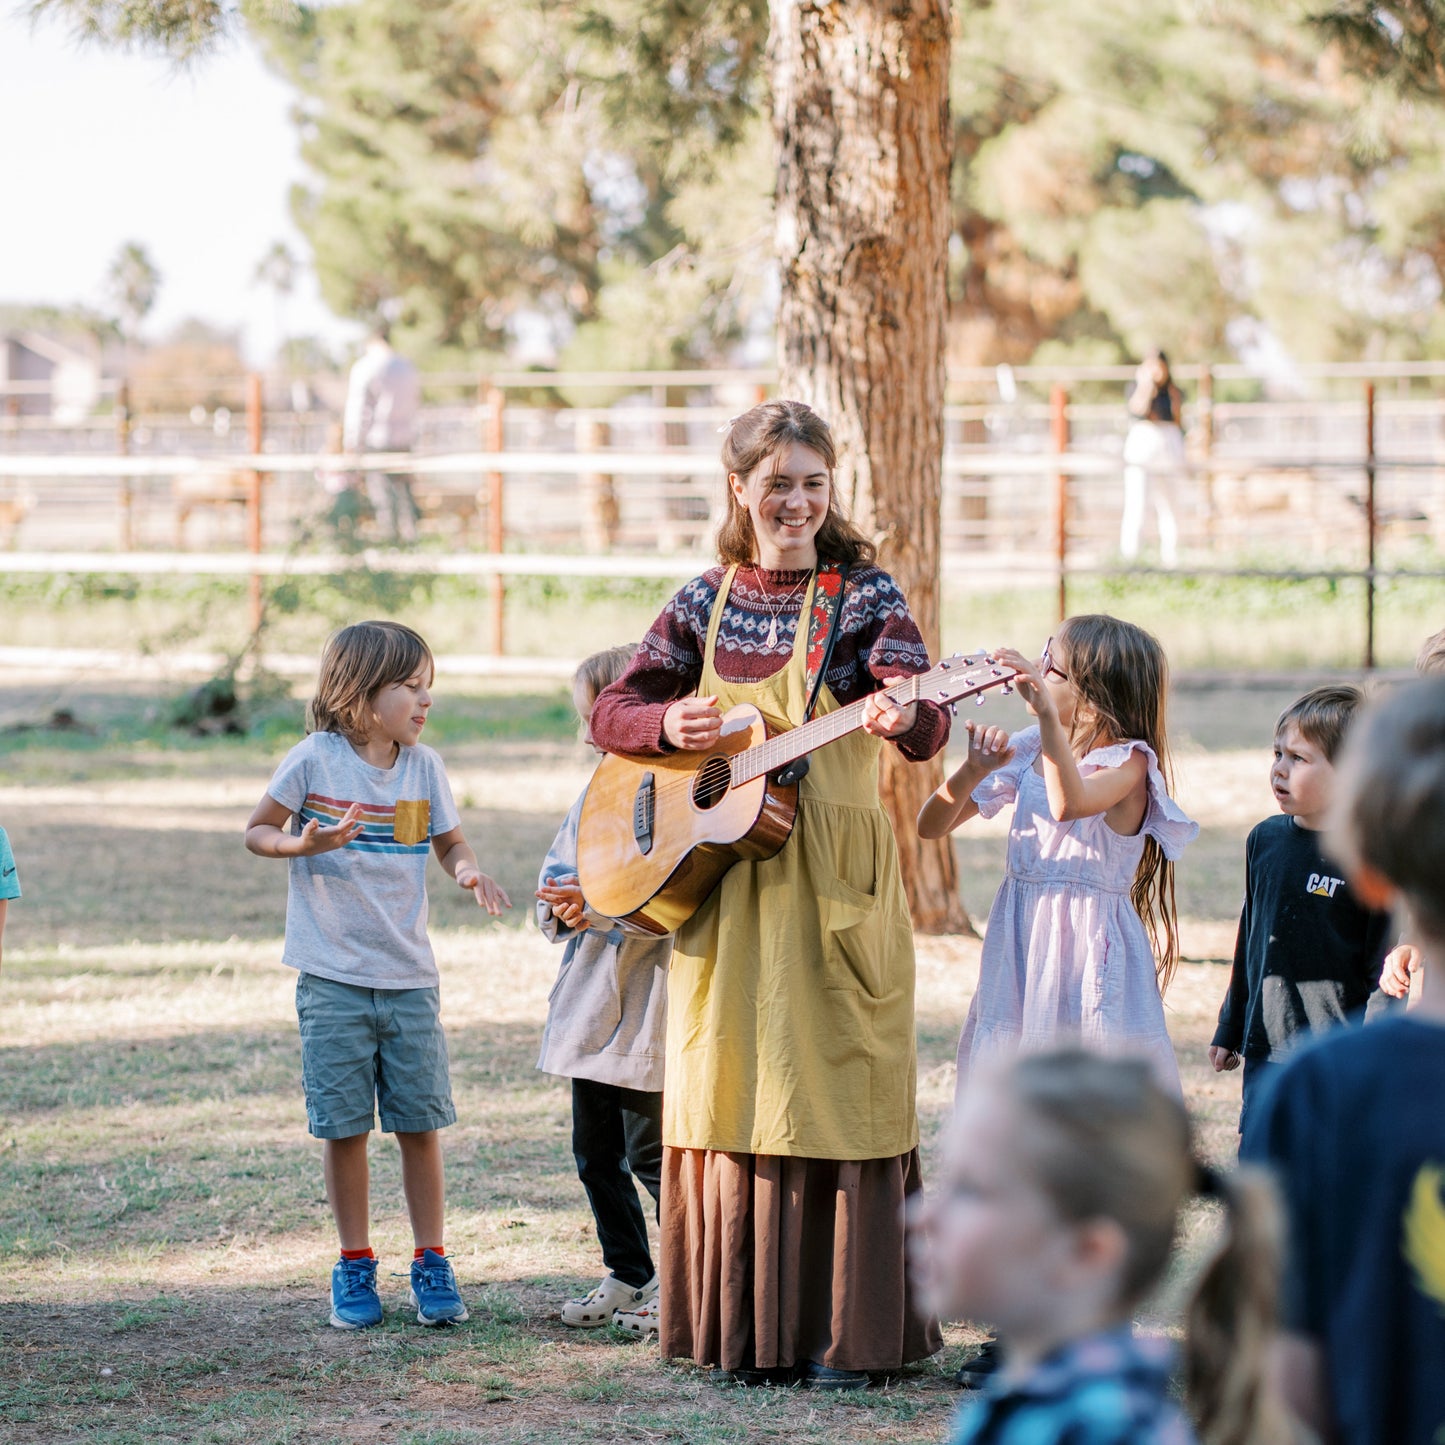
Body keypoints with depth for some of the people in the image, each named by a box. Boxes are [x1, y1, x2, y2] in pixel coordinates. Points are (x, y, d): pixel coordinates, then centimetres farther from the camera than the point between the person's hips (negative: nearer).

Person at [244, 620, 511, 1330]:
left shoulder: (424, 765, 3)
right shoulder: (315, 759, -7)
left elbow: (450, 843, 12)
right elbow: (256, 832, 2)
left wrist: (469, 871, -11)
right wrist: (302, 844, -19)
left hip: (409, 978, 3)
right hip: (333, 979, -3)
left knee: (420, 1124, 3)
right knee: (343, 1128, 2)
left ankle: (432, 1264, 14)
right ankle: (355, 1267, 15)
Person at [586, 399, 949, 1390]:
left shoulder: (865, 597, -4)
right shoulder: (704, 603, 8)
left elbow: (926, 722, -18)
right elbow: (612, 714, 10)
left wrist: (904, 717, -41)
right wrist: (667, 724, -12)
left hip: (836, 887, -4)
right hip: (723, 887, 4)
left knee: (837, 1088, -2)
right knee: (732, 1093, 5)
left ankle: (847, 1333, 5)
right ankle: (746, 1331, 14)